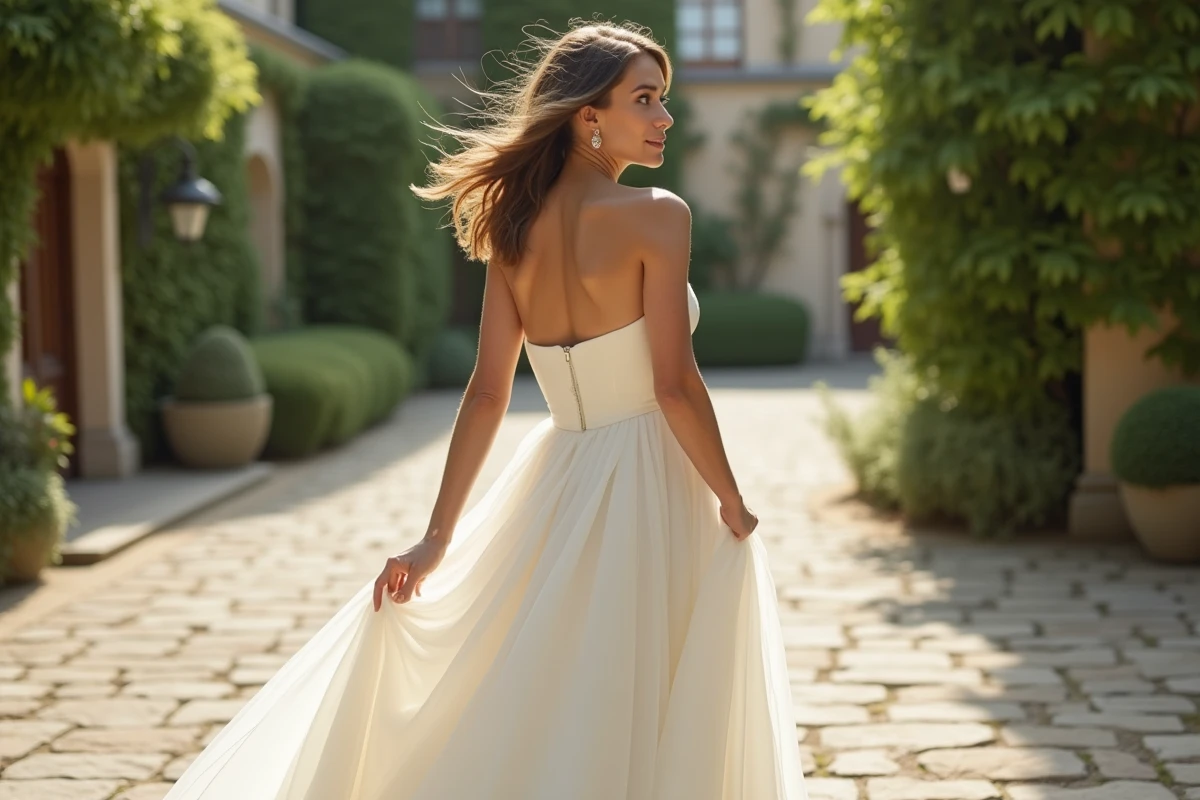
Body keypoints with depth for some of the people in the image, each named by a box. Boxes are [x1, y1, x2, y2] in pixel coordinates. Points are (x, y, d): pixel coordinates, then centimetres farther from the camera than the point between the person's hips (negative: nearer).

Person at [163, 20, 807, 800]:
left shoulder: (517, 226, 5)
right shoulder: (655, 216, -13)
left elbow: (487, 392, 2)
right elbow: (674, 385, -18)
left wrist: (437, 540, 4)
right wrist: (733, 506, -6)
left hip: (555, 480, 6)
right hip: (647, 489, -6)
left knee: (525, 719, 18)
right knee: (638, 728, 6)